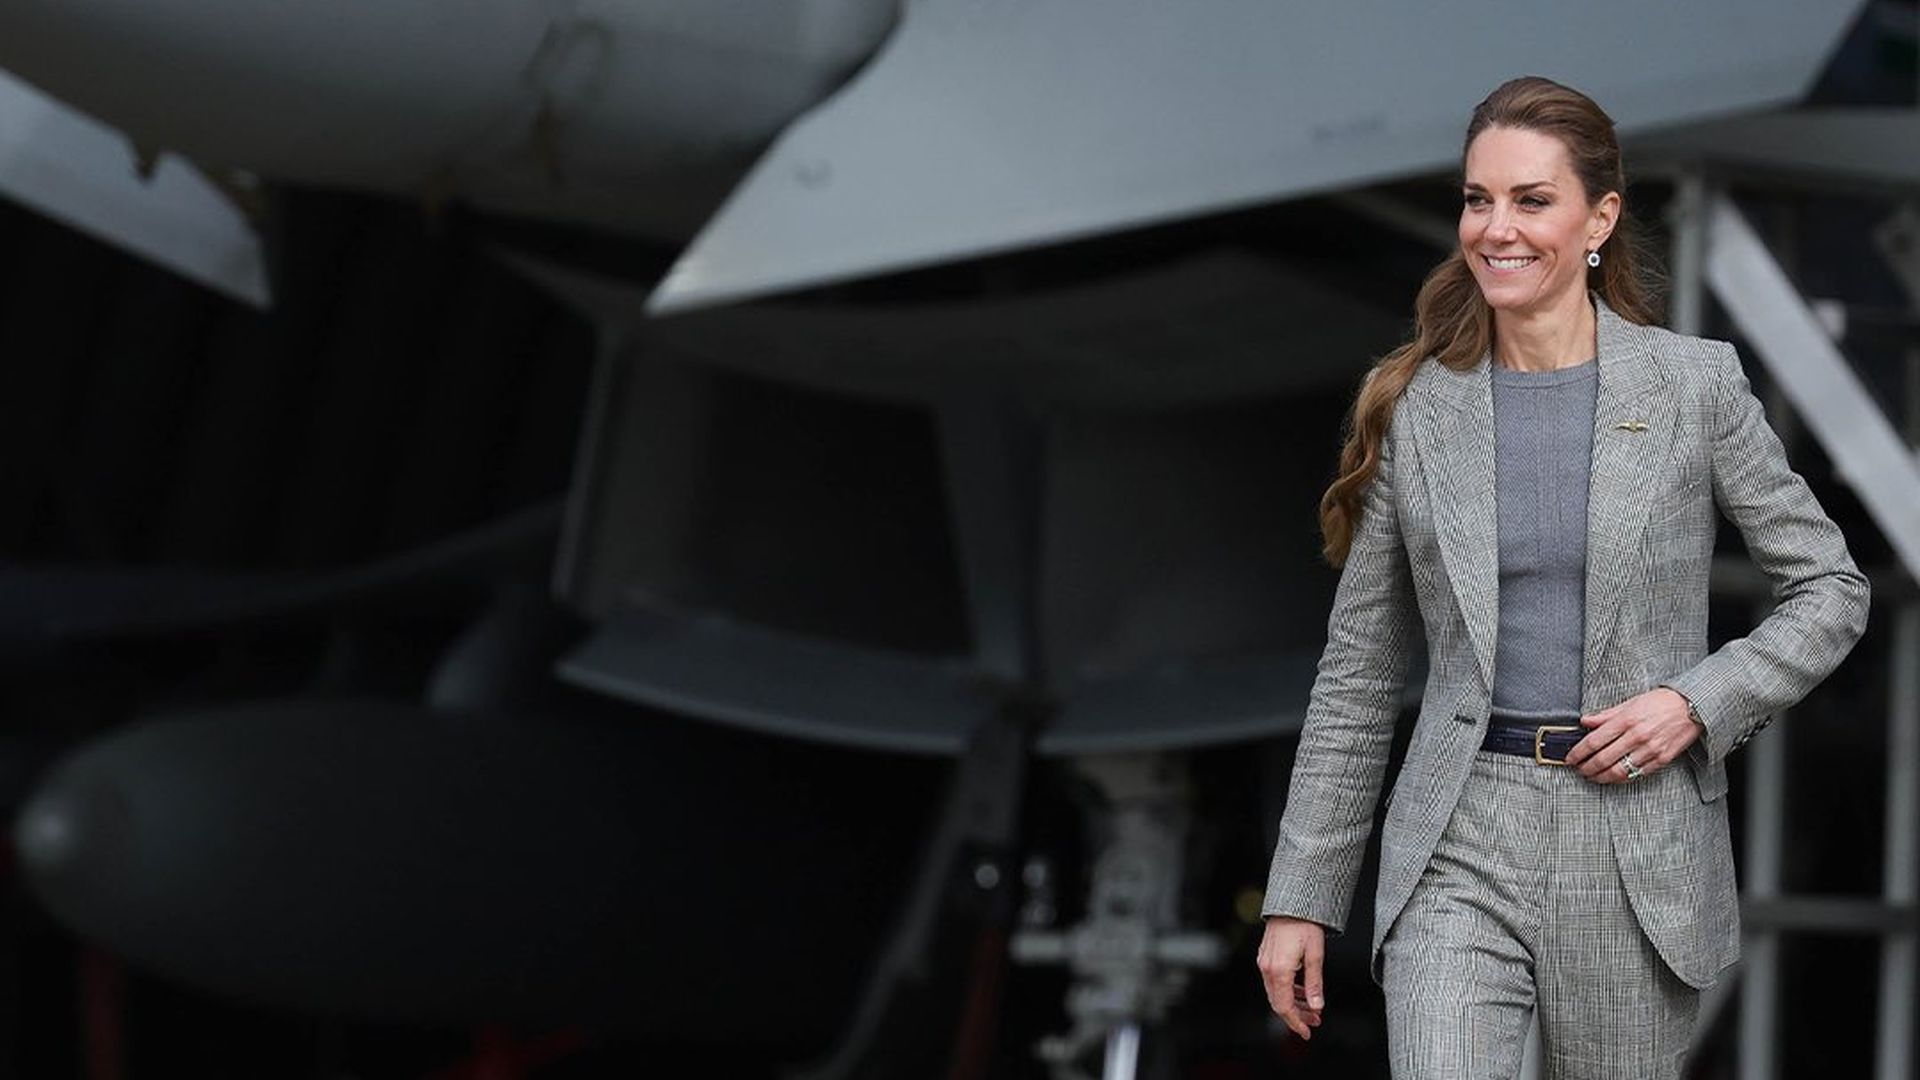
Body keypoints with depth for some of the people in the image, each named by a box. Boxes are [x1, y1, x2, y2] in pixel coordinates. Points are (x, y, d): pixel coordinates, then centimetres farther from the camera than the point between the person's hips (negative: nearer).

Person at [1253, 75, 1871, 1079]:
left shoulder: (1697, 384, 0)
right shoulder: (1412, 407, 3)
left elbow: (1830, 588, 7)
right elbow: (1357, 671, 8)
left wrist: (1698, 701, -10)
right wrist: (1299, 899, 6)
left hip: (1640, 847, 0)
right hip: (1457, 849, 0)